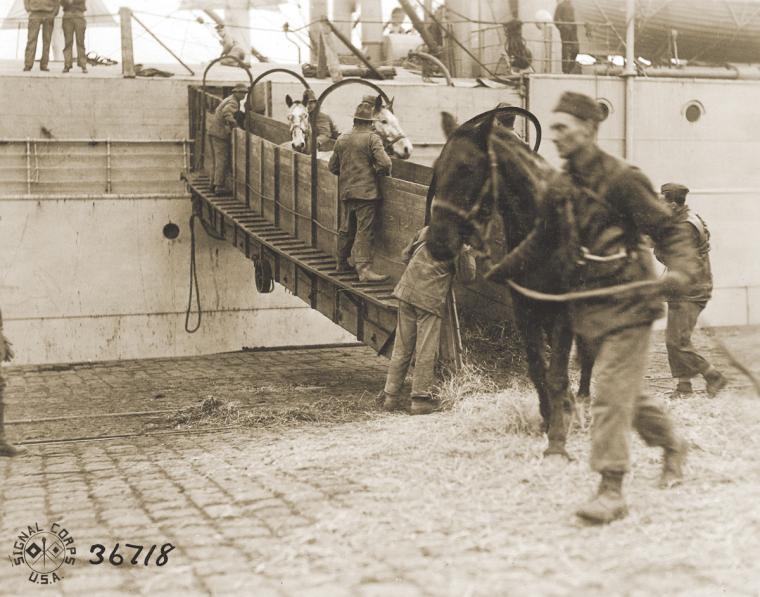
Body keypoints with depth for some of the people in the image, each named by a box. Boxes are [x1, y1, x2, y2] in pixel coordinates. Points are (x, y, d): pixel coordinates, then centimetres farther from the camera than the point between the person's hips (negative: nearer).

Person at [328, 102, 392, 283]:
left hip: (345, 191, 6)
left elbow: (332, 166, 15)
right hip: (366, 191, -6)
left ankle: (342, 263, 29)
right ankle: (364, 269, -12)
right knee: (364, 231, -7)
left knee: (346, 229, 17)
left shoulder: (341, 139, 9)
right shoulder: (372, 138, -9)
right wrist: (381, 172, 3)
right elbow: (385, 163, -17)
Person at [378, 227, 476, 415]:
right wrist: (468, 252, 14)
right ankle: (421, 399, 3)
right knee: (426, 351, 1)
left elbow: (405, 256, 18)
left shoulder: (427, 231, 12)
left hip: (407, 291, 5)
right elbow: (467, 276, 2)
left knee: (402, 348, 10)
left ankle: (390, 395, 13)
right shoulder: (458, 244, -3)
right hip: (431, 299, -5)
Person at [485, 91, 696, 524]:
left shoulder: (622, 180, -13)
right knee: (625, 390, 17)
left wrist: (681, 269, -31)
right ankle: (673, 444, 41)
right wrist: (500, 272, 27)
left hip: (625, 303, -7)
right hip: (587, 308, 7)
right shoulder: (560, 188, 9)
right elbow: (541, 242, 23)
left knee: (612, 391, -9)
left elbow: (668, 230, -13)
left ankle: (612, 491, -4)